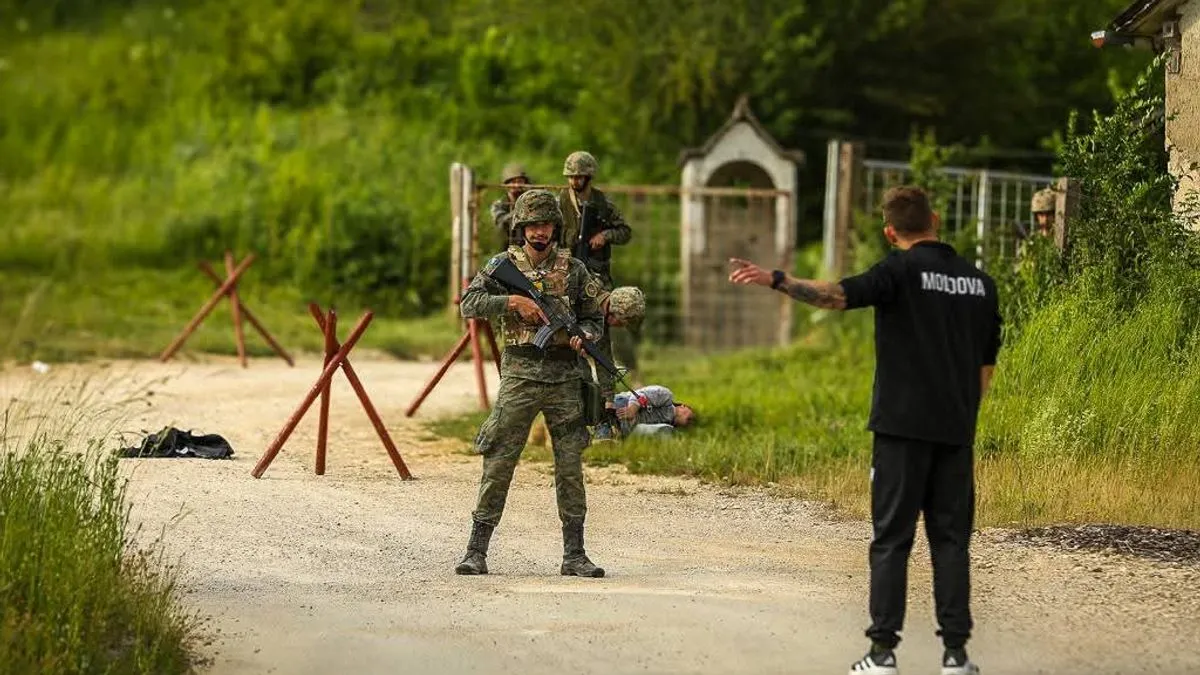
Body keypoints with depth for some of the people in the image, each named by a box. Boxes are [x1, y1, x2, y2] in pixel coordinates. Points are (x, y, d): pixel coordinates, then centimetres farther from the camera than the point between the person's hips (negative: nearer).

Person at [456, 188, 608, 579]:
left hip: (565, 378, 2)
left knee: (570, 466, 2)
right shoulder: (503, 265, 4)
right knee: (498, 463, -3)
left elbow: (593, 318, 14)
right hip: (519, 375, -2)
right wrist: (513, 301, -18)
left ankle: (574, 554, 7)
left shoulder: (573, 269, 9)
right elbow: (469, 304, -7)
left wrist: (583, 337, -7)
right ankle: (476, 551, 1)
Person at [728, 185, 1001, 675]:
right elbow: (986, 365, 16)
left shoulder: (903, 270, -6)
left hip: (902, 427, -4)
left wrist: (776, 281, -25)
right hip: (956, 432, 4)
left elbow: (842, 295, -22)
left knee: (892, 538, -1)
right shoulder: (980, 282, 11)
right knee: (951, 538, 7)